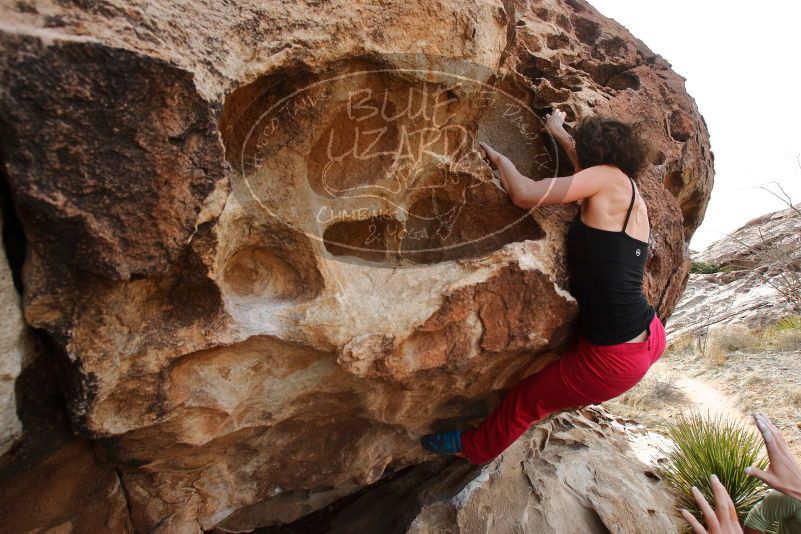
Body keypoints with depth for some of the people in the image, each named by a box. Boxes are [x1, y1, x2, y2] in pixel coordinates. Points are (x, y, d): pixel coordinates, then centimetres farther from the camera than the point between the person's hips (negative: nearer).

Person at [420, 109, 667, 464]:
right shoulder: (632, 194, 9)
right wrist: (558, 132, 43)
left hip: (615, 359, -7)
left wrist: (500, 159, 2)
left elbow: (524, 194, -18)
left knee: (526, 399, 16)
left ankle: (473, 447, 40)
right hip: (651, 338, 7)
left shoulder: (609, 178, -12)